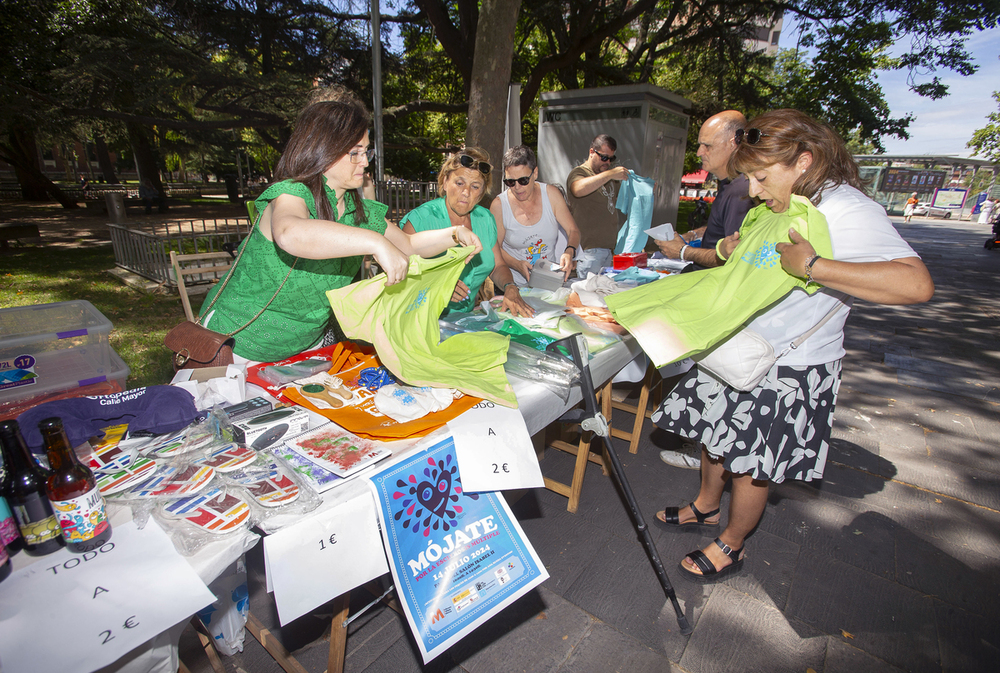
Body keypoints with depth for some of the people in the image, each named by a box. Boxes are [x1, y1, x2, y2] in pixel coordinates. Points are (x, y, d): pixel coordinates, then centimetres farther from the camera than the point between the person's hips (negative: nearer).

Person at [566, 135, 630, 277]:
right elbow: (578, 189, -30)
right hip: (589, 249, -8)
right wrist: (610, 174, -25)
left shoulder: (607, 176, 22)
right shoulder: (579, 172, -5)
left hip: (610, 248, 8)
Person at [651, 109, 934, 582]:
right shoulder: (781, 206, 6)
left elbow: (916, 284, -34)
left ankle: (731, 546, 33)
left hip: (787, 370, -8)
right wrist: (733, 251, 4)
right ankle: (706, 508, 45)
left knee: (748, 463, 7)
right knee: (715, 436, 20)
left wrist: (812, 266, -36)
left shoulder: (848, 210, -20)